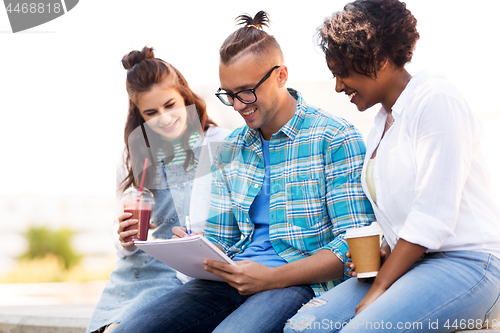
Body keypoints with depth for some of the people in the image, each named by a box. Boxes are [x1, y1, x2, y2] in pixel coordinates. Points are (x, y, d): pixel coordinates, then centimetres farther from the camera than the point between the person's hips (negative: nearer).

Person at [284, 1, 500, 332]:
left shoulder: (437, 100, -9)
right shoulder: (382, 121, 19)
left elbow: (433, 217, -17)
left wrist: (379, 289, -16)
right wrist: (380, 254, 4)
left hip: (467, 264, -8)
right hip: (409, 264, 8)